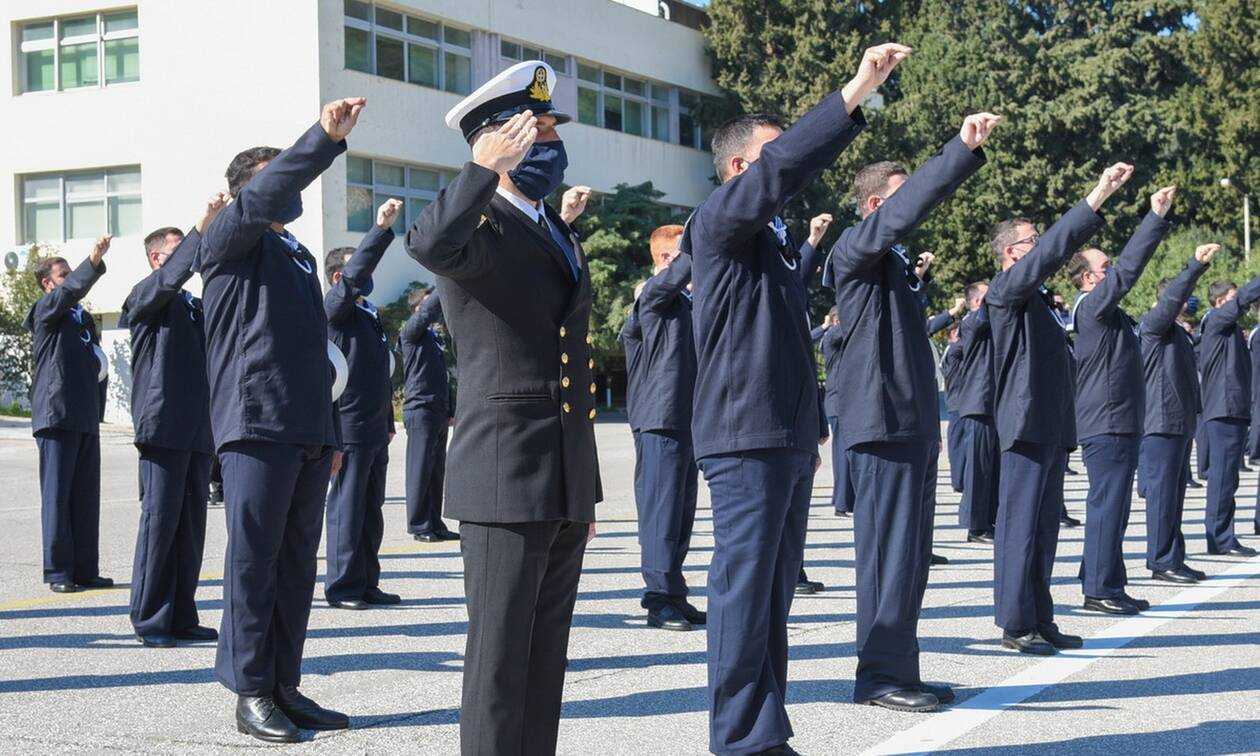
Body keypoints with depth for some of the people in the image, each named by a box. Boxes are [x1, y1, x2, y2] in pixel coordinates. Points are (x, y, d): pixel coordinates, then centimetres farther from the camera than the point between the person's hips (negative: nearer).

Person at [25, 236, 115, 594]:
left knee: (86, 497, 7)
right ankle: (58, 572, -2)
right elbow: (70, 290, -22)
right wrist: (94, 262, -36)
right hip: (56, 416, -7)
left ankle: (85, 570, 12)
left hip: (86, 418, 7)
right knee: (57, 496, -5)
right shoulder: (45, 312, -1)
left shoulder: (84, 318, 21)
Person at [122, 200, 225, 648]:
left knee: (191, 525, 8)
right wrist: (203, 226, -29)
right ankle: (149, 620, -1)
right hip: (162, 427, -7)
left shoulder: (195, 306, 24)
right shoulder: (144, 299, 0)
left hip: (197, 430, 7)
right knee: (160, 521, -6)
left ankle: (181, 616, 13)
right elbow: (171, 276, -20)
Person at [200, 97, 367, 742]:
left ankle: (285, 687, 14)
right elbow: (262, 200, -19)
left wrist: (330, 433, 23)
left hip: (308, 432, 8)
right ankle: (251, 693, 2)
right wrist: (326, 137, -28)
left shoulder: (299, 256, 25)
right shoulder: (229, 242, 3)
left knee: (297, 564, 8)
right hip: (257, 425, -7)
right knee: (254, 560, -4)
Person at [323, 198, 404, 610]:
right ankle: (342, 586, 2)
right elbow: (354, 275, -25)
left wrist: (388, 421, 24)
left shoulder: (370, 314, 21)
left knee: (371, 508, 11)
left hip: (374, 429, 9)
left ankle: (367, 583, 17)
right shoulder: (335, 307, -5)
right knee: (347, 507, -4)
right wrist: (381, 229, -32)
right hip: (349, 426, -9)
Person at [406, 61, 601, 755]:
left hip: (567, 485, 8)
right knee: (501, 656, -2)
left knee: (546, 653, 13)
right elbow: (427, 244, -37)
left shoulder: (558, 233, 18)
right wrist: (489, 168, -33)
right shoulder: (476, 226, -8)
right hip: (506, 480, -8)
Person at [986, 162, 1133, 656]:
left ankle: (1040, 621, 16)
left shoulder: (1037, 300, 22)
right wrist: (1096, 199, -22)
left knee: (1044, 527, 11)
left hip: (1053, 429, 10)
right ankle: (1016, 624, -4)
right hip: (1026, 426, -10)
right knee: (1020, 527, -6)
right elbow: (1050, 252, -19)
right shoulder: (1006, 289, -7)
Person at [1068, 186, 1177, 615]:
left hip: (1119, 424, 11)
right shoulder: (1092, 306, -13)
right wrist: (1157, 216, -20)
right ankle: (1099, 590, -5)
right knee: (1106, 506, -8)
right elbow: (1128, 268, -19)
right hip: (1106, 426, -11)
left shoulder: (1108, 313, 17)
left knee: (1113, 507, 13)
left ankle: (1110, 586, 18)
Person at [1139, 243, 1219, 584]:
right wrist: (1196, 265, -32)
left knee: (1174, 492, 12)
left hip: (1181, 424, 10)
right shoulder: (1153, 323, -6)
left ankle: (1171, 559, 17)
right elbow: (1171, 299, -24)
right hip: (1162, 423, -10)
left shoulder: (1177, 333, 22)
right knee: (1162, 491, -8)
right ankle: (1163, 561, -6)